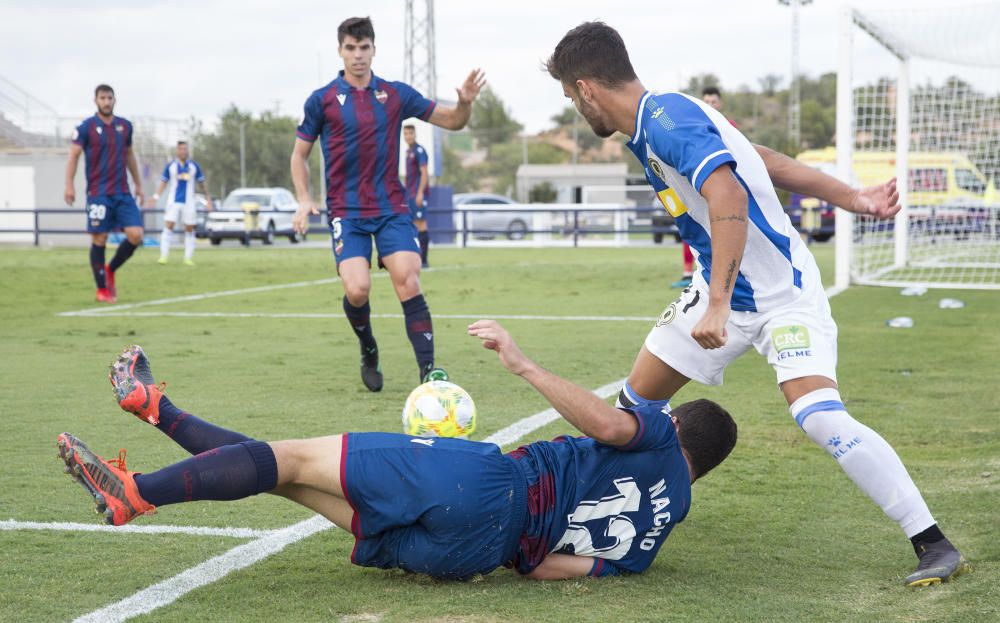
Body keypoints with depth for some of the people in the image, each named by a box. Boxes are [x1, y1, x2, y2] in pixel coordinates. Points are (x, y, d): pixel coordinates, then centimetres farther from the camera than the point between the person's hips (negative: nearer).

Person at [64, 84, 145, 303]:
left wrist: (138, 184, 22)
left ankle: (111, 270, 16)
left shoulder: (125, 126, 10)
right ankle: (102, 289, 9)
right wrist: (69, 185, -14)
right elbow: (73, 156, -5)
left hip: (123, 193, 4)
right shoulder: (86, 127, -3)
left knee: (136, 235, -8)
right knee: (99, 240, -2)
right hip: (98, 193, -4)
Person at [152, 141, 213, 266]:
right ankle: (164, 256, -9)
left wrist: (208, 198, 11)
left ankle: (188, 258, 8)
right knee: (168, 226, -10)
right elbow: (163, 182, 8)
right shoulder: (170, 166, 4)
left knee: (189, 229, 2)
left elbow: (201, 184, 12)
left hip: (189, 203, 1)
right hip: (173, 201, -1)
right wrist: (156, 197, -1)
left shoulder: (194, 166, 4)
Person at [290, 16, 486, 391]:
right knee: (357, 289, -17)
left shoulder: (396, 94, 5)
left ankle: (428, 371, -11)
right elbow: (300, 154, 9)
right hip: (346, 213, -1)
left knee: (408, 283, -15)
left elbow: (452, 121, 9)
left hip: (392, 208, 1)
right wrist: (304, 200, -4)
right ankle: (369, 352, 13)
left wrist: (465, 102, -13)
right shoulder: (322, 100, 0)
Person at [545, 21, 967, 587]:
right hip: (720, 290, 10)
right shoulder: (655, 123, 6)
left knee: (822, 418, -23)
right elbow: (766, 160, 10)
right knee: (637, 400, 10)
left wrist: (717, 304, -43)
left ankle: (935, 546, -13)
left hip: (782, 295, -10)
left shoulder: (667, 118, -24)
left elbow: (728, 197, -38)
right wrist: (852, 199, 12)